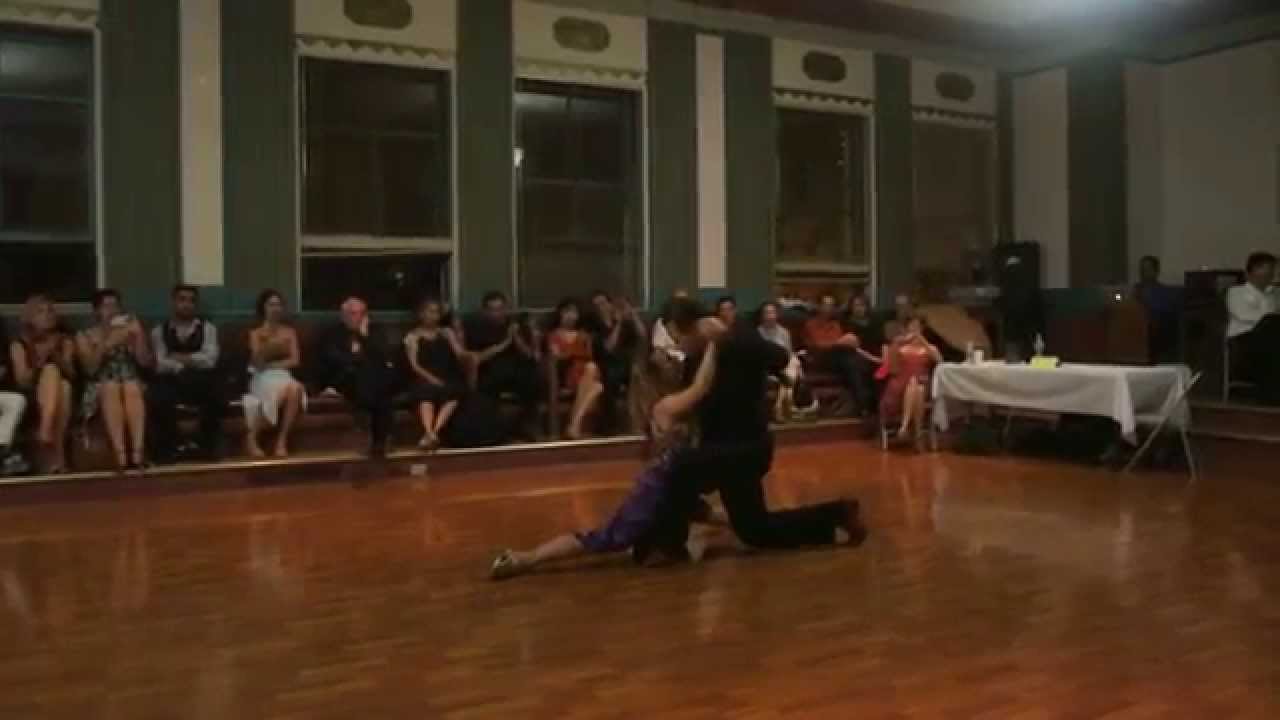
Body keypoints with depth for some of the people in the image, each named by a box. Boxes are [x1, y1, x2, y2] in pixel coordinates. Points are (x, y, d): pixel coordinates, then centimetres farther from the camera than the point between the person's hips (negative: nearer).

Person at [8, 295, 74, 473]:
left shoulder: (65, 341, 11)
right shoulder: (19, 345, 4)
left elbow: (71, 375, 2)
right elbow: (22, 381, -5)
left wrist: (56, 357, -14)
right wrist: (41, 361, -17)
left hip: (61, 394, 2)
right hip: (31, 397, -1)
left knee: (64, 386, -33)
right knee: (50, 371, -31)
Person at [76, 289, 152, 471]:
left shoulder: (131, 330, 17)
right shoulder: (85, 336, 13)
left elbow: (145, 363, 5)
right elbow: (91, 369, -2)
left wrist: (138, 336, -4)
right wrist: (106, 344, -10)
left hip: (133, 384, 1)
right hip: (101, 389, -1)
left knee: (131, 388, -35)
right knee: (111, 387, -36)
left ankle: (138, 454, -44)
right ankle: (121, 456, -44)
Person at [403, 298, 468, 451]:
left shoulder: (447, 332, 21)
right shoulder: (412, 336, 13)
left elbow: (461, 355, 10)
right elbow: (414, 364, 0)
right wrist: (431, 378, -15)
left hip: (448, 379, 2)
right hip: (425, 380, -2)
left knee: (455, 393, -34)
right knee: (427, 392, -38)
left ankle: (433, 434, -45)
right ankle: (431, 434, -54)